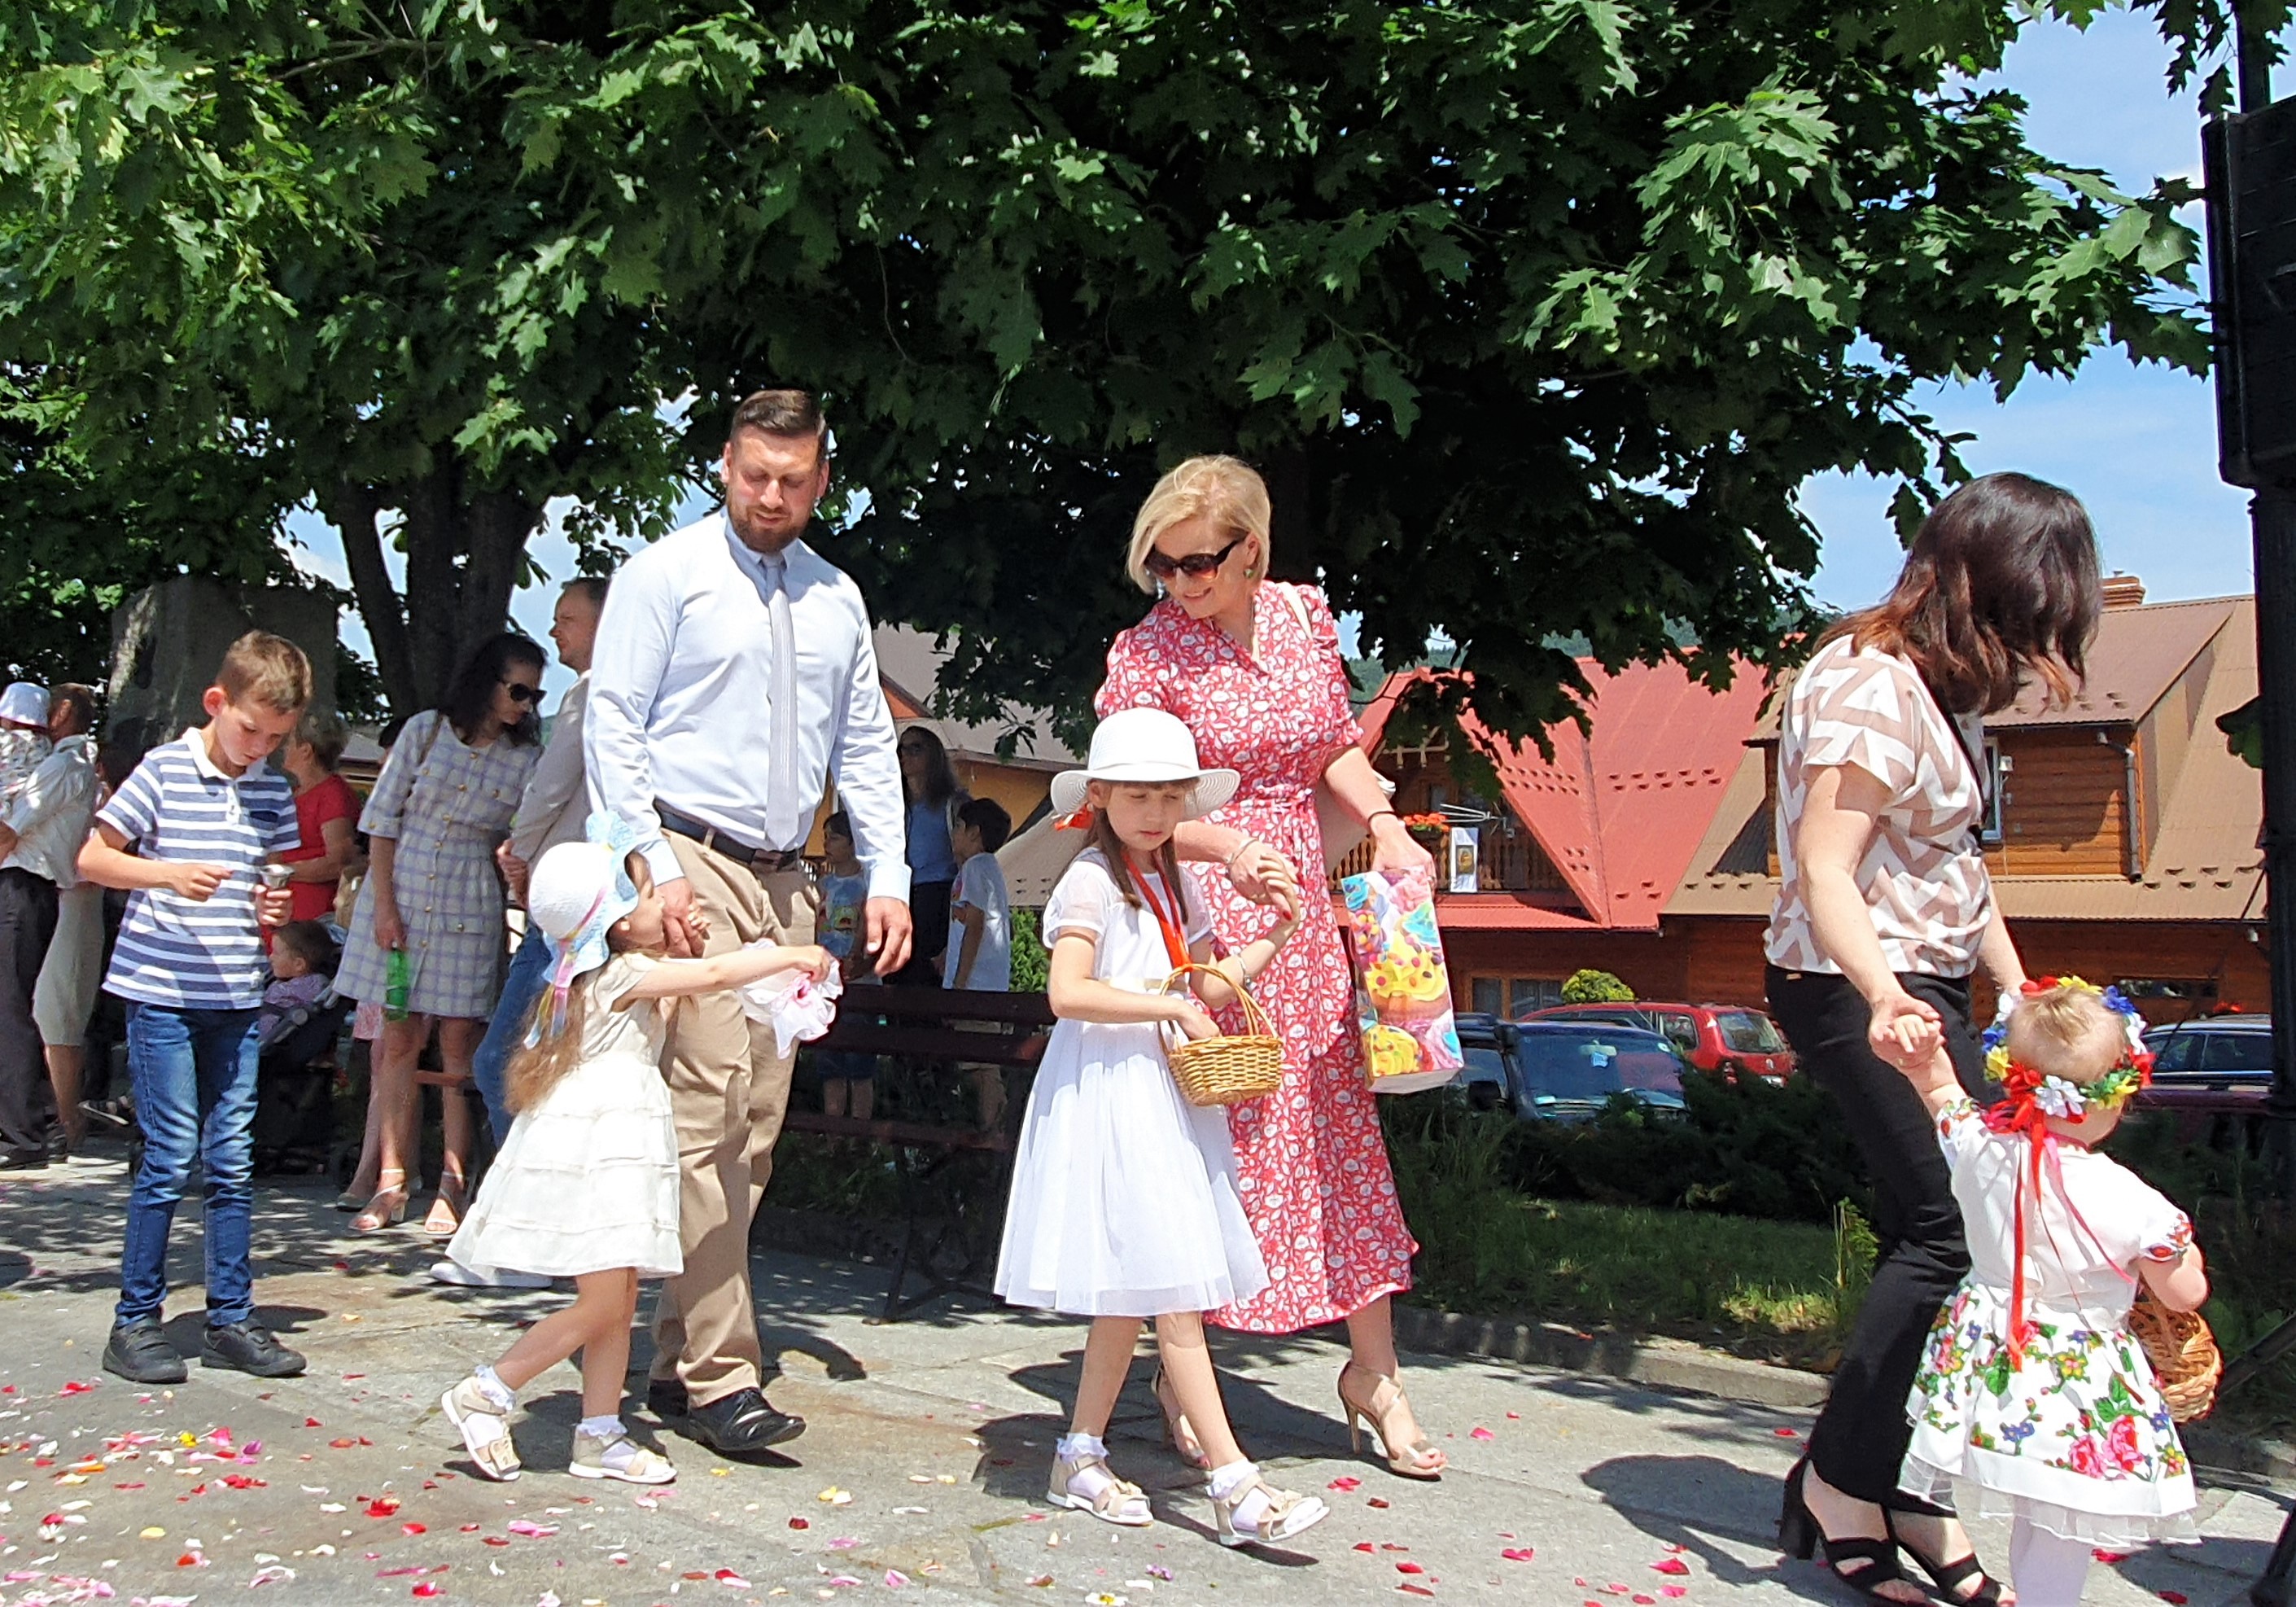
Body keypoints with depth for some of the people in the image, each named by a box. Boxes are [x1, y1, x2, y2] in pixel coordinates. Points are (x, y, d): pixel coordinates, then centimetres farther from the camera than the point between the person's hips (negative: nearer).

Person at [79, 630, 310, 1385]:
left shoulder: (275, 791, 9)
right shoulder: (164, 771, -5)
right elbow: (92, 859, -3)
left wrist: (274, 907, -3)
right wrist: (169, 874, -20)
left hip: (236, 998, 5)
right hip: (162, 993, -5)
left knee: (233, 1161, 7)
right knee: (170, 1159, -3)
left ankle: (231, 1319, 15)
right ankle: (135, 1322, 10)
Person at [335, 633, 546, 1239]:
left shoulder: (527, 758, 1)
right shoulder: (426, 731, 1)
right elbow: (383, 819, 2)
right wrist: (384, 906, -4)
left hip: (470, 908, 0)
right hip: (402, 891, 1)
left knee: (459, 1040, -3)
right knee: (399, 1038, 3)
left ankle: (453, 1185, 3)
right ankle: (390, 1183, 8)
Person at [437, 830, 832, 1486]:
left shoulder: (611, 977, 16)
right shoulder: (624, 975, -12)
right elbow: (715, 974, -17)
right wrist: (793, 957, -7)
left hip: (612, 1157, 10)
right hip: (588, 1154, -10)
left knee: (620, 1302, 10)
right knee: (601, 1302, -8)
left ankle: (600, 1435, 15)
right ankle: (485, 1393, 4)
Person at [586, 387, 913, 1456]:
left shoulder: (837, 599, 17)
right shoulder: (667, 573, 2)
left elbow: (866, 746, 20)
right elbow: (611, 725, -4)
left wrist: (887, 875, 10)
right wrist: (654, 864, -14)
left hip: (786, 883, 6)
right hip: (693, 864, -6)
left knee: (756, 1127, 4)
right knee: (706, 1113, -13)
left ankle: (678, 1360, 14)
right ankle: (719, 1376, -8)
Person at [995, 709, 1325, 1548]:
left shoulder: (1171, 884, 16)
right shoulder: (1091, 881, -9)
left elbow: (1206, 987, 22)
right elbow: (1069, 992, -22)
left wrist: (1273, 937, 14)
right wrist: (1166, 1008, -21)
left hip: (1163, 1096, 9)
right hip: (1108, 1094, -9)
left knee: (1129, 1293, 12)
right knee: (1174, 1293, -10)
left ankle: (1080, 1457, 23)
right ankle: (1235, 1485, -9)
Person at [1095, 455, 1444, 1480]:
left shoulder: (1306, 615, 7)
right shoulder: (1146, 653, -8)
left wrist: (1385, 826, 1)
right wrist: (1231, 849, -24)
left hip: (1301, 905, 5)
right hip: (1199, 910, -5)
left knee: (1341, 1126, 9)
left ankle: (1373, 1370, 21)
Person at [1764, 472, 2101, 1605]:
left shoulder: (1945, 687, 15)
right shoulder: (1869, 685, -16)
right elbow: (1823, 873, -23)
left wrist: (2023, 995, 17)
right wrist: (1883, 995, -38)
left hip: (1925, 988, 10)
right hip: (1859, 989, -10)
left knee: (1934, 1231, 6)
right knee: (1955, 1229, -11)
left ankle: (1910, 1489, 14)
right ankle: (1844, 1477, 2)